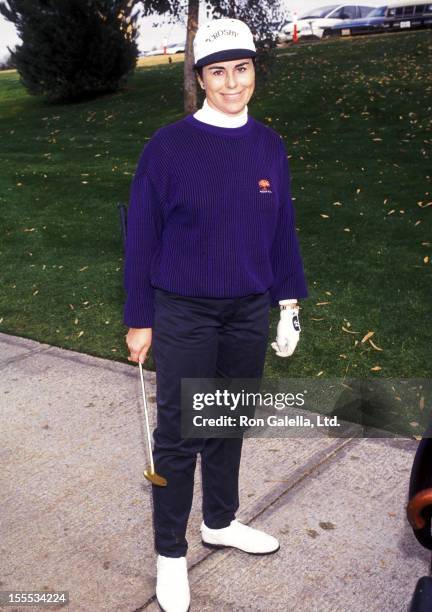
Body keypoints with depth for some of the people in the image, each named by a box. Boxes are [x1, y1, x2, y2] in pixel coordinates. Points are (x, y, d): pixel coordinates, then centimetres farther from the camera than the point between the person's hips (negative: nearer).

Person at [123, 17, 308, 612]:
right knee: (178, 434, 4)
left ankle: (220, 521, 38)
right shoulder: (168, 146, -10)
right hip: (183, 315, -4)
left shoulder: (269, 146, 2)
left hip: (249, 312, 4)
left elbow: (281, 228, 10)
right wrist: (138, 319, -4)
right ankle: (170, 553, 21)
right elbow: (142, 236, -6)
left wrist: (289, 300, 8)